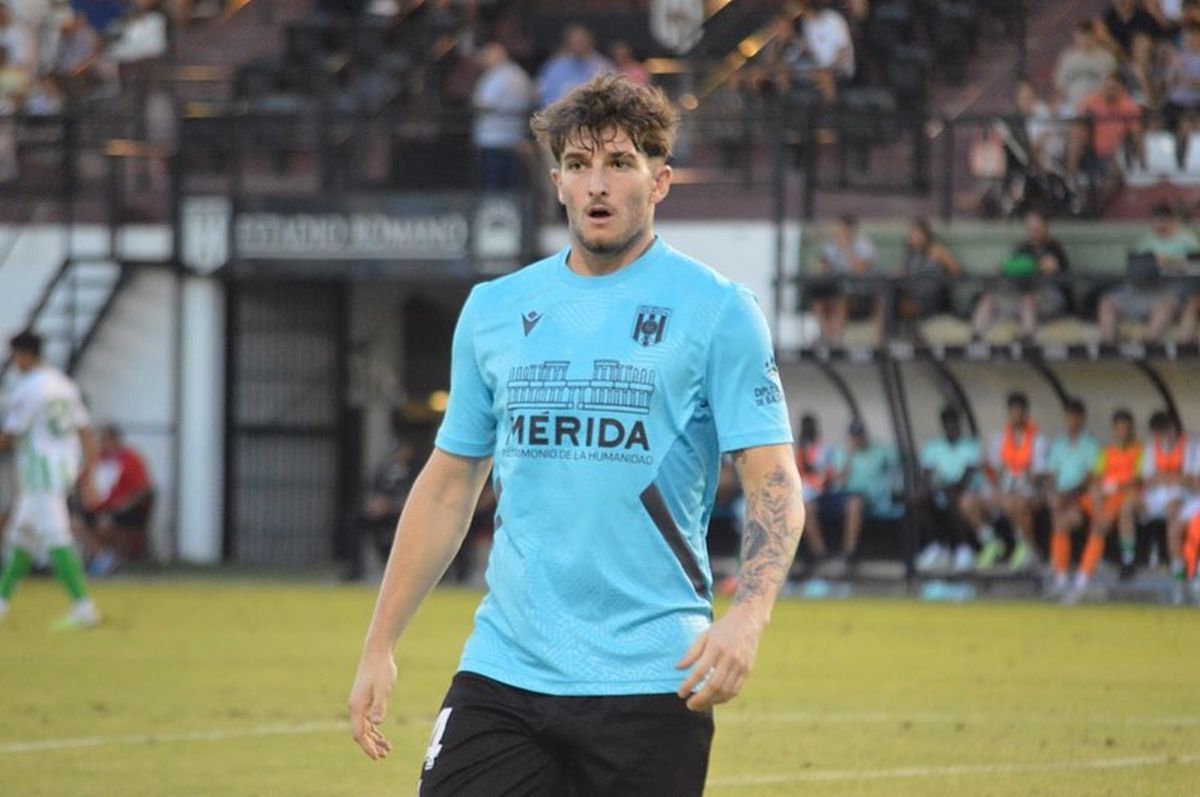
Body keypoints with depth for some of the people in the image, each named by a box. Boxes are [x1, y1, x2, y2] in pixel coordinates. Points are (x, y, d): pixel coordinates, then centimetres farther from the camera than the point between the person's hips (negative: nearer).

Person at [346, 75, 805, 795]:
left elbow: (775, 486, -8)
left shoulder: (717, 310, -2)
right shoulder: (494, 310, 11)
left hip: (648, 682, -3)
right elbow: (449, 486, 18)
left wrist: (747, 618, -25)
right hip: (502, 674, 4)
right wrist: (380, 645, 14)